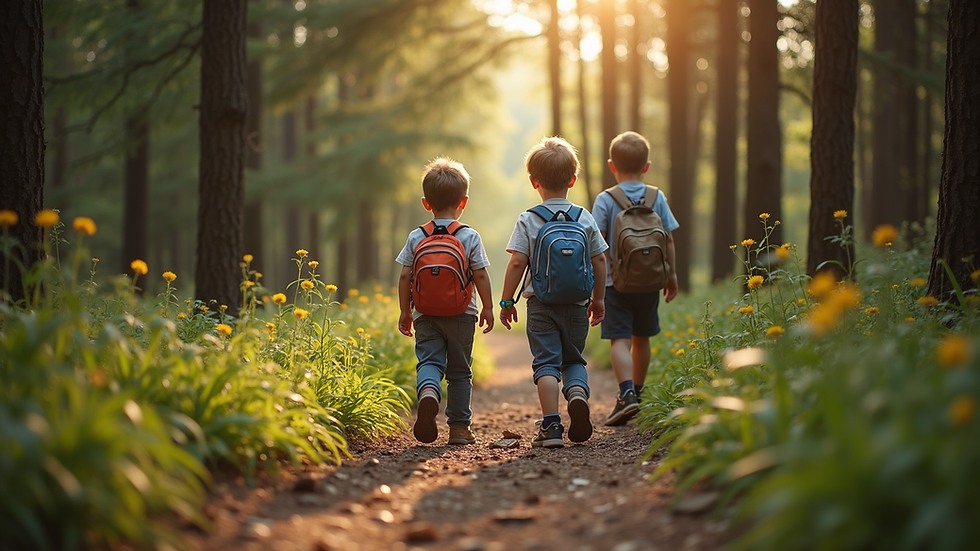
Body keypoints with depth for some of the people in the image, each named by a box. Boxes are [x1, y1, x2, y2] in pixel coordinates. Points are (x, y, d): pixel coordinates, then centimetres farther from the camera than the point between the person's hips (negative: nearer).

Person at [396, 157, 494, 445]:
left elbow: (405, 276, 2)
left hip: (425, 314, 1)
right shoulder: (470, 237, -4)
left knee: (429, 361, -1)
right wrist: (488, 307, 6)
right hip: (461, 314, 0)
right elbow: (481, 275, -5)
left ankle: (428, 392, -34)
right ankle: (459, 427, 12)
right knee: (460, 371, 10)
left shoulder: (416, 237, 1)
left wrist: (405, 311, 11)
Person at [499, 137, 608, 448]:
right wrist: (598, 298, 17)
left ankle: (551, 425, -6)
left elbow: (516, 263, -8)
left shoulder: (528, 221, -5)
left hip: (541, 304, -2)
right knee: (573, 360, 16)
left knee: (546, 362, 2)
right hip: (577, 305, 2)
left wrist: (507, 301, 2)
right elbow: (599, 261, 6)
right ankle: (578, 393, -14)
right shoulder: (585, 219, 2)